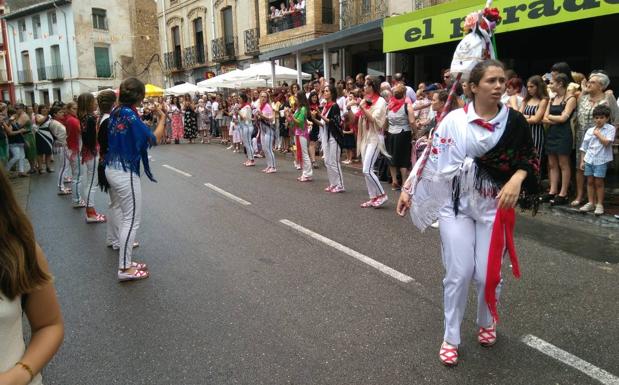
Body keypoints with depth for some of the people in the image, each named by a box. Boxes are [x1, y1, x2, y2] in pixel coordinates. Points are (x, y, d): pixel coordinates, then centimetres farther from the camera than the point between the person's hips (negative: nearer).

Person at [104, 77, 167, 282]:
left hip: (113, 169, 9)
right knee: (132, 220, -2)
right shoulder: (130, 115, -18)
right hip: (125, 173, -9)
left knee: (126, 217, 17)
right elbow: (153, 139, -14)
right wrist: (162, 119, 1)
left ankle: (125, 261, 24)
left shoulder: (116, 112, 7)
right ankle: (125, 269, 3)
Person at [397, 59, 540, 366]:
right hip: (456, 204, -1)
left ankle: (486, 322, 37)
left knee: (487, 274, 5)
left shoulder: (514, 121, -1)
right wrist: (408, 188, -4)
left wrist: (516, 180, -16)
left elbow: (528, 160, 4)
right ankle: (450, 338, 16)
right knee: (459, 273, -2)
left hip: (494, 206, 1)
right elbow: (432, 155, -3)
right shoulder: (454, 119, -5)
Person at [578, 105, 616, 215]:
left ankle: (599, 204, 8)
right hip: (589, 159, 4)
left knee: (598, 182, -2)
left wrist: (598, 134, -9)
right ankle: (591, 203, 18)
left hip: (601, 160, -4)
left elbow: (606, 142, -17)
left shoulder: (610, 129, -2)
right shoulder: (590, 130, 10)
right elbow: (584, 147, 12)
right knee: (590, 181, 9)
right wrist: (582, 161, 9)